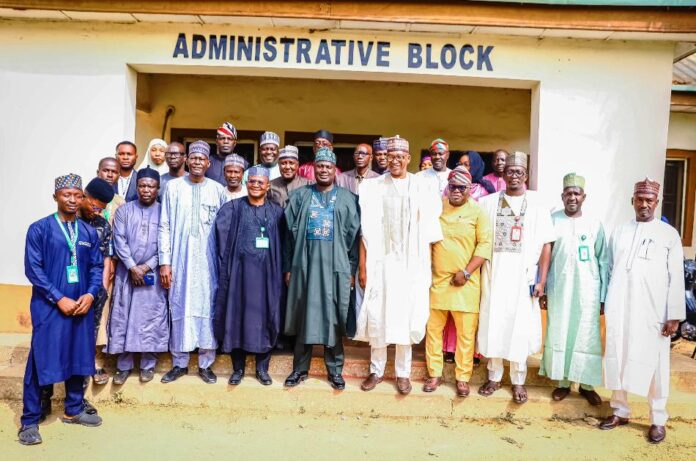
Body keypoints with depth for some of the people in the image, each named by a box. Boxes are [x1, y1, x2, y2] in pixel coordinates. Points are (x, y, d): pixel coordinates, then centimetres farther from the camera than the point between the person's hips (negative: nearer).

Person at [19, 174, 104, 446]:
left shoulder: (89, 232, 8)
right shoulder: (39, 229, -5)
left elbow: (97, 266, 8)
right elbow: (33, 269, -10)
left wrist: (90, 294, -8)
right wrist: (59, 299, -15)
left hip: (81, 305, 4)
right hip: (49, 307, -4)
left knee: (78, 358, 12)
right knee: (40, 360, 1)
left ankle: (74, 410, 28)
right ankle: (30, 421, 13)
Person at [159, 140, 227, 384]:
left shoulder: (218, 190, 4)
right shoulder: (173, 187, 4)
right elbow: (164, 226, 2)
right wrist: (164, 261, -3)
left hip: (208, 260, 0)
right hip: (180, 259, 0)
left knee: (207, 308, 4)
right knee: (179, 309, 6)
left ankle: (205, 363, 16)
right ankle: (179, 363, 20)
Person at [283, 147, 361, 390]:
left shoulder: (347, 198, 6)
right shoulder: (300, 196, 7)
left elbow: (354, 236, 4)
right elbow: (290, 233, 7)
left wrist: (352, 269, 0)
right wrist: (288, 267, 3)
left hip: (335, 268, -1)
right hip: (304, 266, 1)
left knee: (333, 319, 4)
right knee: (303, 317, 7)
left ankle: (335, 370, 18)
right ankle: (300, 368, 20)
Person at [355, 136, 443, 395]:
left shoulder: (424, 187, 1)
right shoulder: (373, 187, 2)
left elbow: (429, 230, 1)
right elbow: (366, 231, 1)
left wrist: (429, 266, -3)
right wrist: (362, 267, -3)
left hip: (411, 263, 0)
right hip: (380, 261, 1)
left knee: (406, 316, 6)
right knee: (378, 315, 5)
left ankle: (403, 372, 20)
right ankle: (377, 370, 21)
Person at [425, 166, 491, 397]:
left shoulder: (477, 211, -2)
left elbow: (485, 244, -6)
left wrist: (466, 272, -13)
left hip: (465, 282, -2)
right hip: (437, 279, 3)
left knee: (466, 332, 4)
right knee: (433, 328, 9)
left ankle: (463, 377, 19)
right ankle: (434, 374, 23)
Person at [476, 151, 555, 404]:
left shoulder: (537, 205, 0)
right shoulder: (488, 202, 6)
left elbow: (545, 245, -1)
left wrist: (541, 280, -7)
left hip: (523, 275, -2)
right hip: (494, 273, 2)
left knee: (520, 327, 5)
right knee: (493, 324, 7)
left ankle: (518, 381, 20)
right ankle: (494, 376, 22)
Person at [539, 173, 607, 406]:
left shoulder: (594, 225, 3)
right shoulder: (552, 220, 1)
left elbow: (604, 261, 5)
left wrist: (604, 296, 1)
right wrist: (541, 290, 0)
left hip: (587, 290, 0)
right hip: (558, 288, 0)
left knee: (587, 336, 5)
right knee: (559, 334, 6)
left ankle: (587, 384, 20)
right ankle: (563, 382, 20)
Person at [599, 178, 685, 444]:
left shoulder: (669, 234, 2)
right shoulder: (619, 232, 11)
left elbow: (676, 277, -1)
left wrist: (675, 315, -6)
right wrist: (605, 304, 8)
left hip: (653, 311, -3)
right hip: (619, 309, 3)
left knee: (654, 364, 3)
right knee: (617, 359, 8)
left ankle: (658, 420, 17)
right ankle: (620, 411, 22)